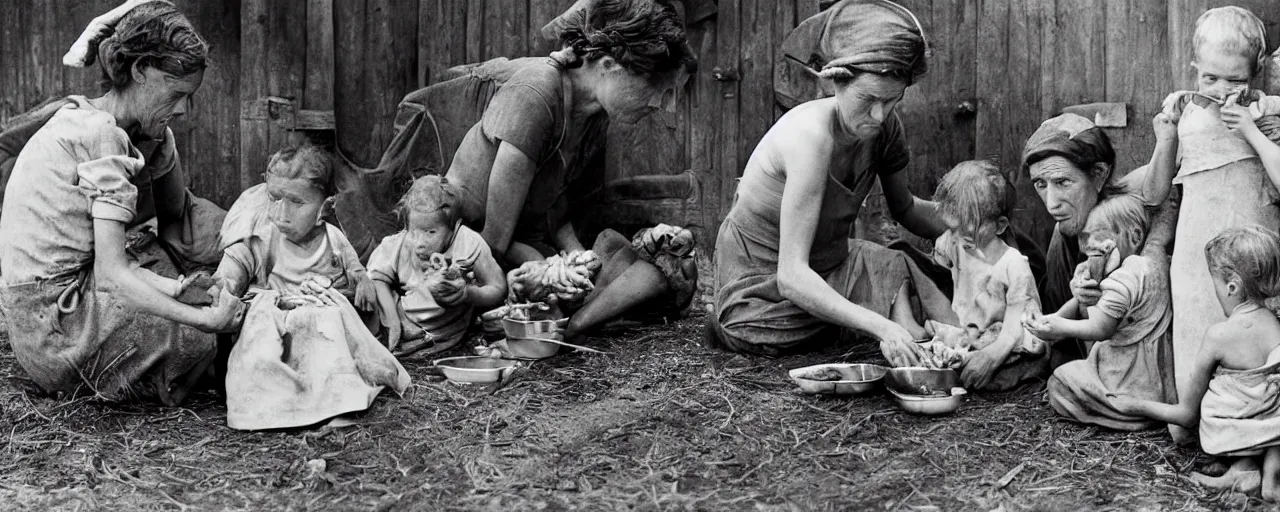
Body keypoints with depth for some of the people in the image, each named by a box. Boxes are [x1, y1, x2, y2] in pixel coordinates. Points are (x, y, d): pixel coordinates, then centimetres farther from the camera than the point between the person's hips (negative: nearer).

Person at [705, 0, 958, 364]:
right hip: (761, 286, -6)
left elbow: (905, 209, 12)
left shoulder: (884, 128, -10)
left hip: (827, 267, 6)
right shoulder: (811, 134, -31)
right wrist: (881, 327, -44)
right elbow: (792, 277, -36)